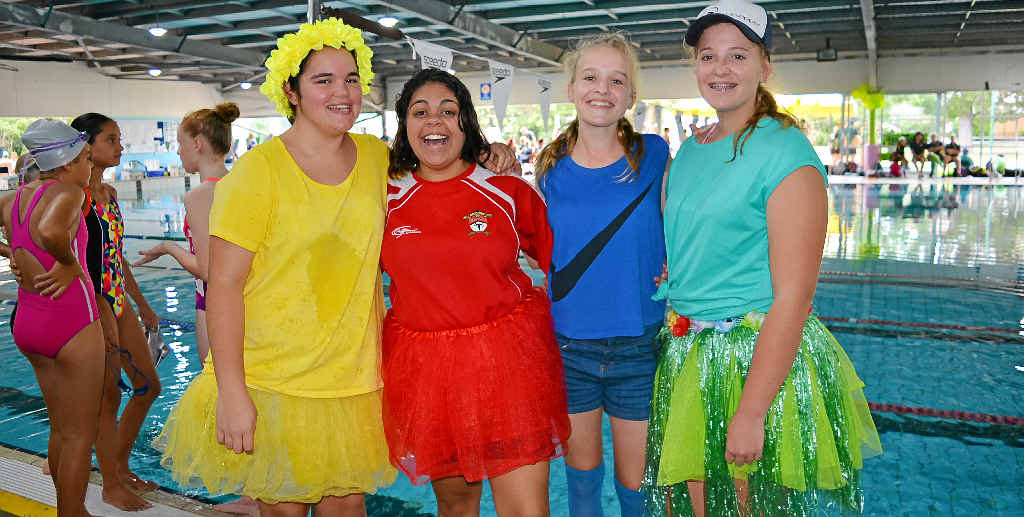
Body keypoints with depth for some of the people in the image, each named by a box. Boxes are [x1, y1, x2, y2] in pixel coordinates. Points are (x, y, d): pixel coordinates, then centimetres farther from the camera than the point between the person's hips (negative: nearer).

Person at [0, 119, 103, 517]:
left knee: (61, 429, 21)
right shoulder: (68, 192, -16)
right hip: (71, 322, -8)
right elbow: (51, 231, -37)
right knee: (79, 436, 4)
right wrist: (69, 263, -19)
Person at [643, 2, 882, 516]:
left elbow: (792, 297, -20)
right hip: (686, 357, 6)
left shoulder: (786, 152, -14)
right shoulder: (687, 153, 8)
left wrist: (750, 412, -22)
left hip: (761, 359, -6)